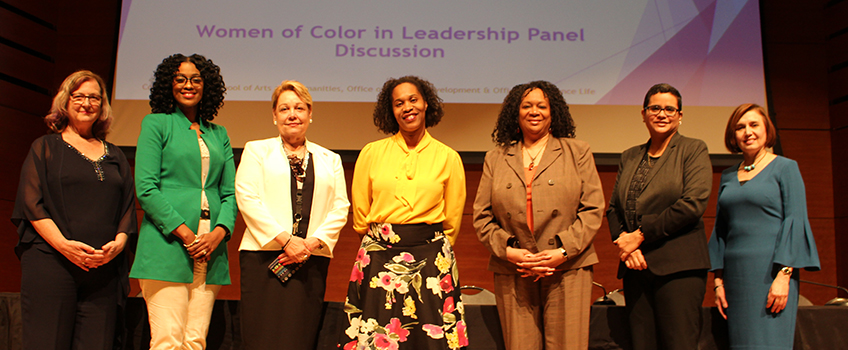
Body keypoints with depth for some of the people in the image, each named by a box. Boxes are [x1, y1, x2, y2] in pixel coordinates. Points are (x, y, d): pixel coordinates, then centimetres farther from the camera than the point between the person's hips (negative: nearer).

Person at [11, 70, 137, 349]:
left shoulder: (115, 156, 20)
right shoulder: (45, 148, 11)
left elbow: (128, 207, 14)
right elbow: (31, 203, 0)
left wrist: (119, 242, -6)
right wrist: (63, 244, -14)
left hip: (104, 268, 3)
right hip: (51, 263, -2)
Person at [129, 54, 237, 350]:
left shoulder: (218, 134, 20)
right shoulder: (156, 123, 7)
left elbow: (230, 192, 14)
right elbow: (145, 188, -4)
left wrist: (219, 231, -5)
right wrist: (184, 233, -12)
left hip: (210, 249, 4)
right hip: (167, 247, -4)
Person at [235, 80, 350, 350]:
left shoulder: (330, 160, 19)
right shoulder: (256, 150, 13)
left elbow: (340, 208, 9)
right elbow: (247, 198, -1)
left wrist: (313, 242, -8)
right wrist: (285, 240, -11)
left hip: (312, 262, 2)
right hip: (264, 257, -2)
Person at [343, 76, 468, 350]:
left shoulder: (448, 158, 3)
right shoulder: (371, 153, 5)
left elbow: (452, 221, 9)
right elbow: (360, 214, 11)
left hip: (430, 261, 0)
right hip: (379, 260, 1)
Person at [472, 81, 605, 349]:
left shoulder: (578, 151, 10)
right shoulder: (495, 158, 13)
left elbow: (593, 209, 2)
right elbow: (482, 216, 8)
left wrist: (563, 251, -9)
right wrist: (507, 251, -7)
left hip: (567, 270, -1)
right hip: (512, 274, 1)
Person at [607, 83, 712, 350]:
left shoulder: (694, 150, 4)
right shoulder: (629, 157, 18)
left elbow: (692, 204, -9)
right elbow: (613, 208, 14)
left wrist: (640, 234, -10)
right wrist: (624, 239, -7)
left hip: (678, 267, -4)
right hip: (636, 268, 4)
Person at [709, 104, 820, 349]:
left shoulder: (785, 168, 1)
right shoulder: (728, 177, 15)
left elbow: (795, 220, -7)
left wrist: (783, 275, -16)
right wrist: (718, 280, 8)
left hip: (771, 272, -5)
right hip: (736, 274, 5)